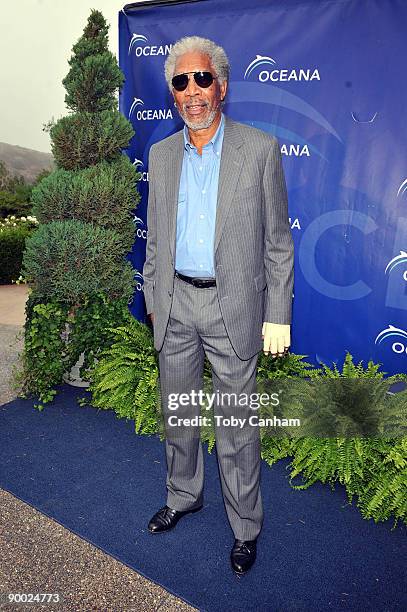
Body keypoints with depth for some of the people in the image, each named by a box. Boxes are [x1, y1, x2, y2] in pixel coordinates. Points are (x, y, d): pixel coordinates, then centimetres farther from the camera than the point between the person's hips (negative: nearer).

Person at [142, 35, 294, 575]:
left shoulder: (260, 149, -4)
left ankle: (245, 526, 29)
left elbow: (278, 240, -4)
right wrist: (154, 300, 11)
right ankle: (184, 496, 43)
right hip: (175, 305, 4)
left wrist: (277, 316, -7)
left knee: (236, 425, 6)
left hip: (233, 306, -4)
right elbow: (155, 237, 13)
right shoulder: (161, 154, 8)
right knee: (177, 413, 18)